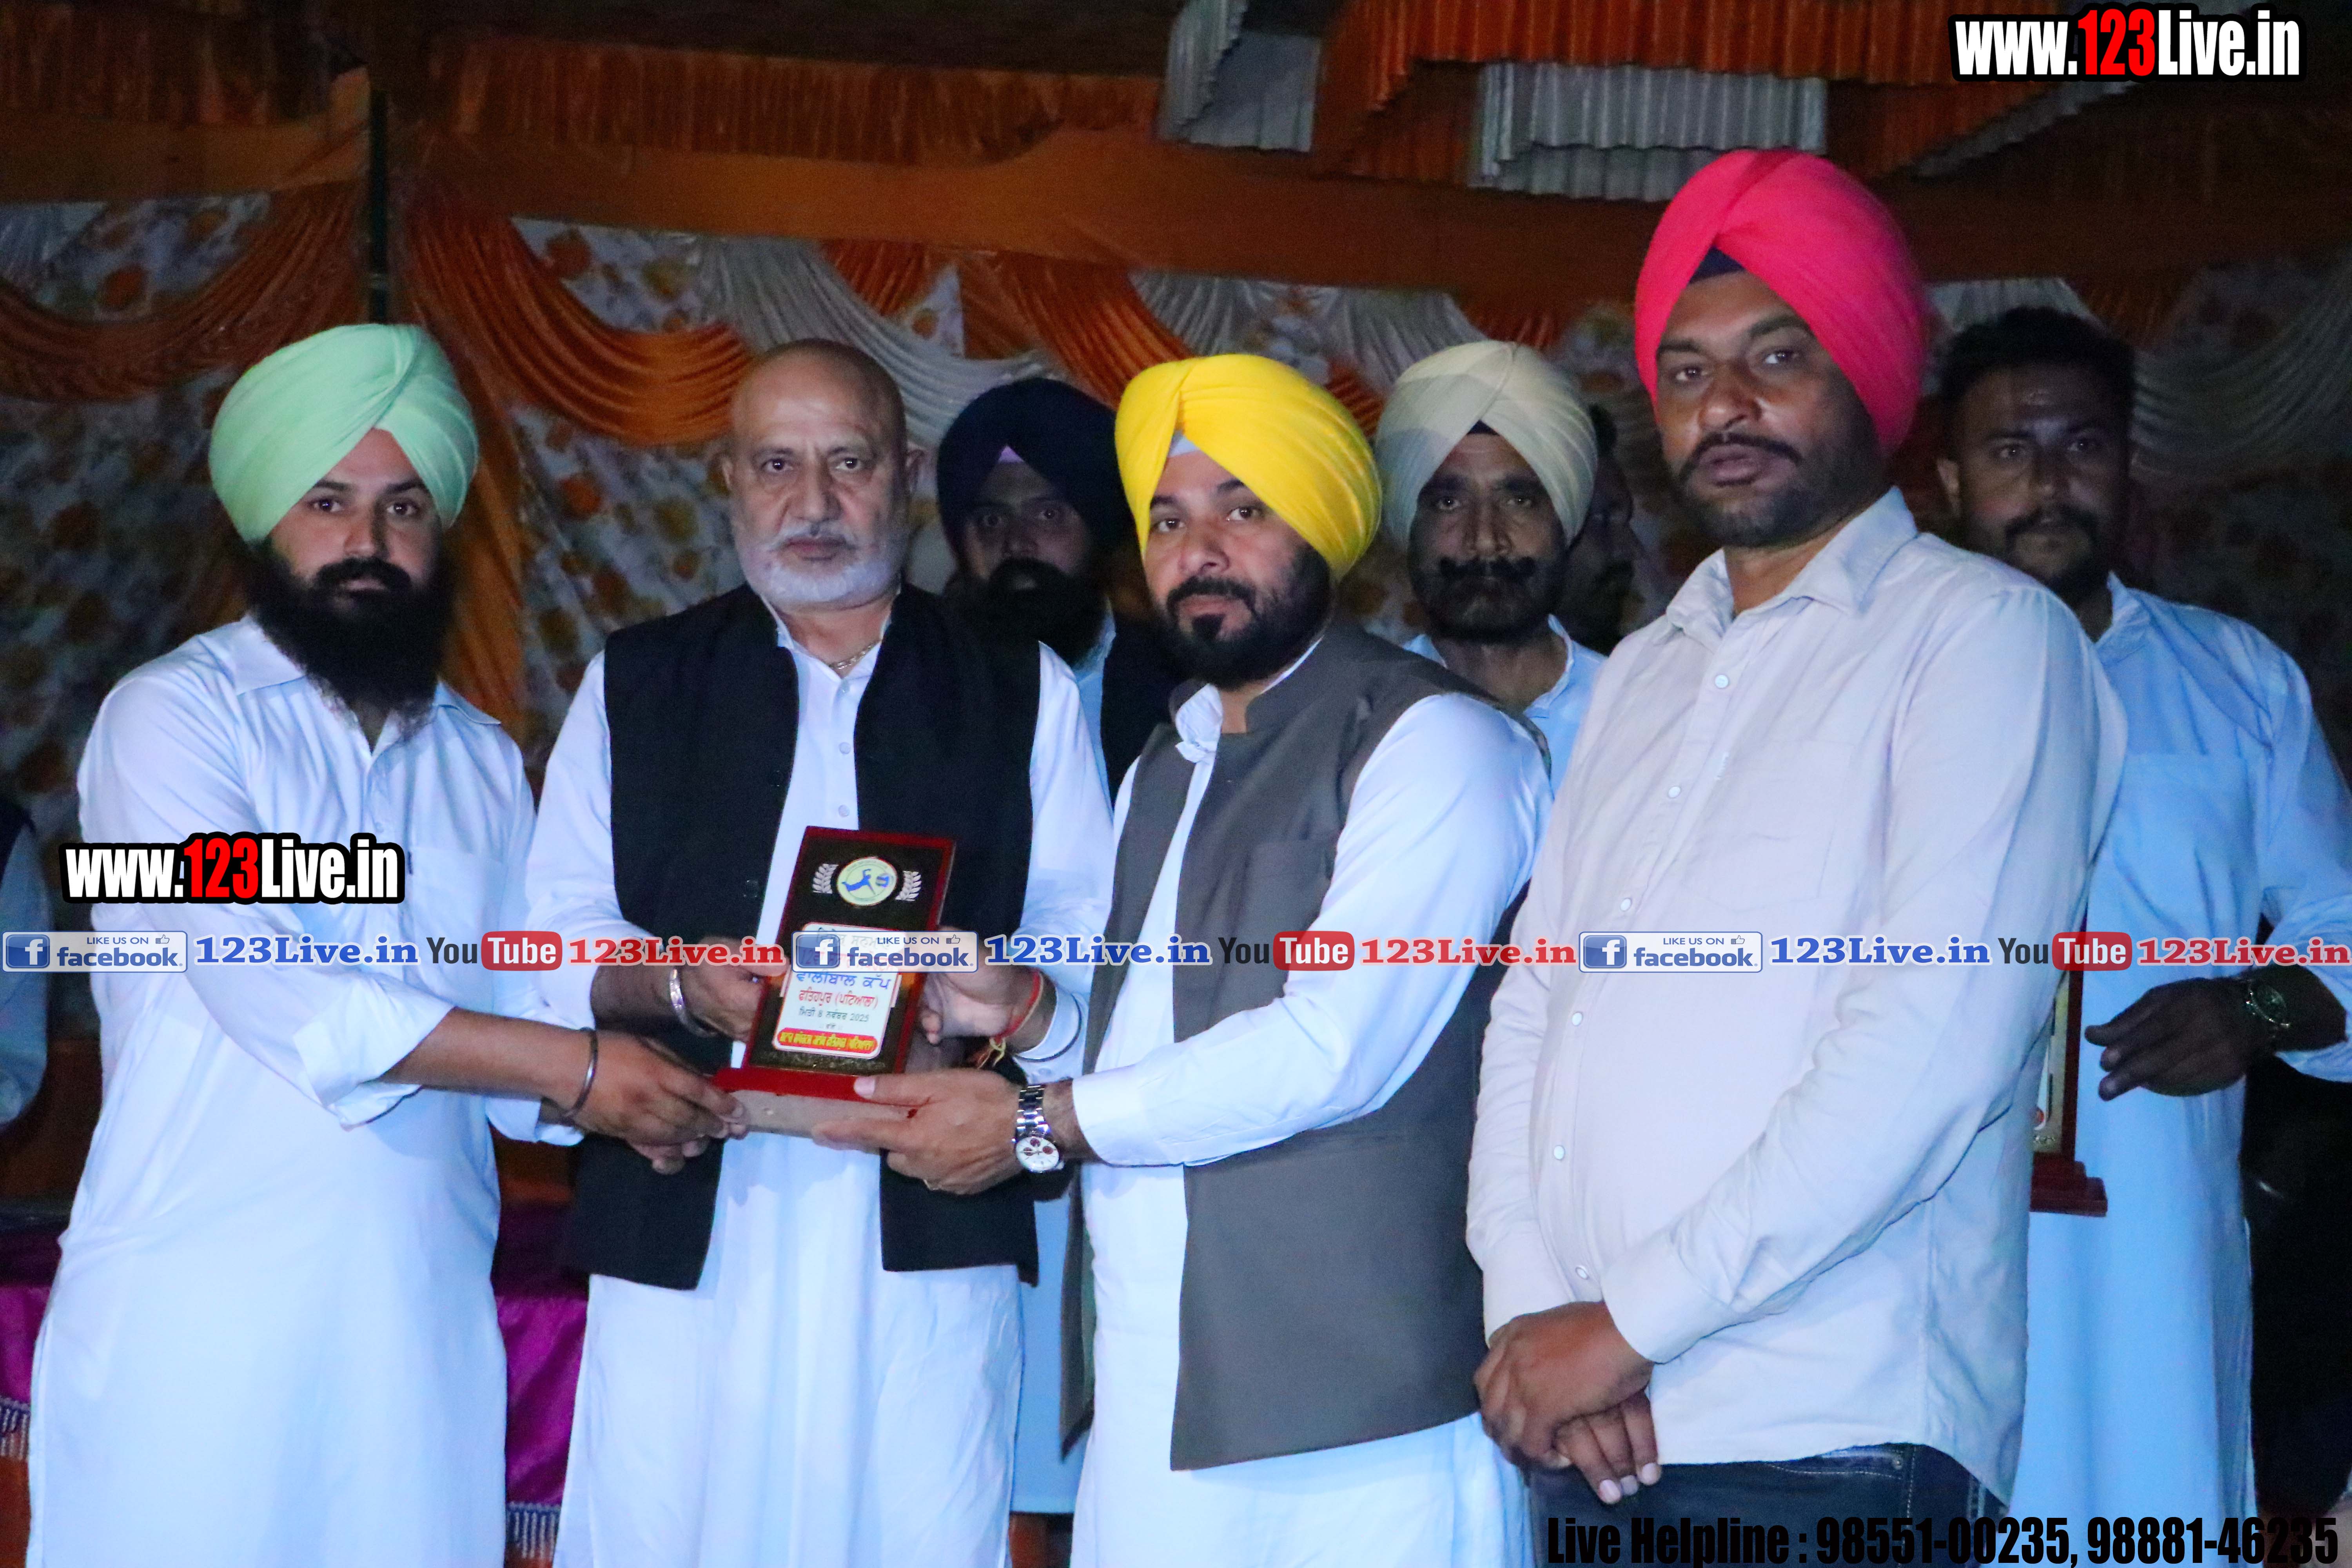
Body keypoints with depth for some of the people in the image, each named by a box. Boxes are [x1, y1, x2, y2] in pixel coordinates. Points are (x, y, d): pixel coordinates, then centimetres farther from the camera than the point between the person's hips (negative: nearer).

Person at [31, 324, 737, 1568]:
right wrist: (573, 1066, -17)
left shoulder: (482, 759, 14)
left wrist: (632, 1098, -11)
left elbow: (512, 1015, 10)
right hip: (203, 1308, -4)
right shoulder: (174, 713, -3)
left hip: (423, 1307, 4)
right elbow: (260, 981, -15)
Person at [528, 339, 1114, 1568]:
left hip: (930, 1227, 0)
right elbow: (553, 935, 7)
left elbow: (1091, 940, 6)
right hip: (685, 1227, 1)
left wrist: (1023, 1003, -17)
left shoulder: (1023, 694, 13)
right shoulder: (635, 682, 14)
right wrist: (679, 983, -13)